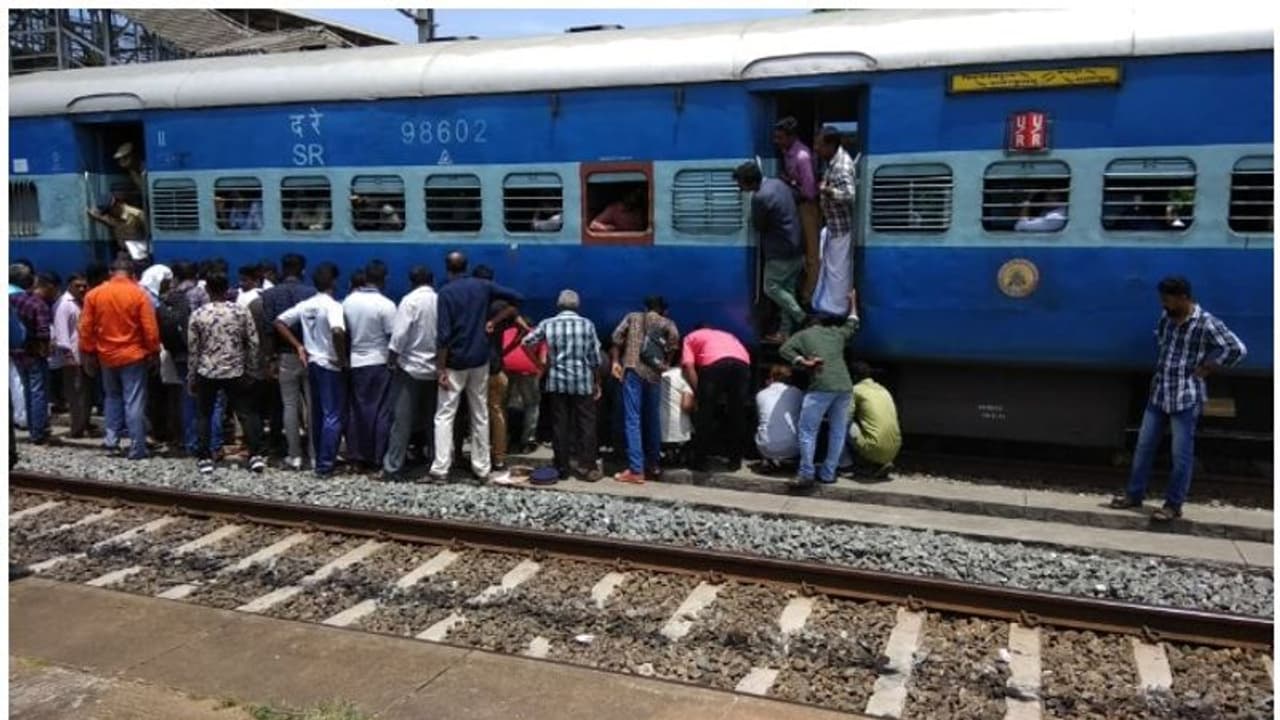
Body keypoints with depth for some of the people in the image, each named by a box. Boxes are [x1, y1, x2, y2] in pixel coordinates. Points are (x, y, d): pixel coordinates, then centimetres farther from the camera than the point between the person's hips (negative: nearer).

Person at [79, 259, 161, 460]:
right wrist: (154, 352, 0)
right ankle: (137, 447, 0)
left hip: (107, 356, 3)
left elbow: (86, 328, 2)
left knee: (112, 397, 22)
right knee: (134, 402, -1)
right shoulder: (138, 294, -10)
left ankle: (112, 438, 18)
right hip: (133, 355, -3)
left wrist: (88, 354, 11)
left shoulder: (93, 294, 0)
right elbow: (150, 328, -11)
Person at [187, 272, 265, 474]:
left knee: (203, 416, 12)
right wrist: (250, 370, 7)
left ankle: (204, 459, 12)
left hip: (206, 373, 0)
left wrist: (192, 376, 10)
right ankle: (256, 456, 2)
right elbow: (253, 343, -3)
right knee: (246, 414, 7)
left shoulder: (198, 314, -5)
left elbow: (192, 348, 0)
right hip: (235, 372, 0)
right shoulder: (241, 311, -4)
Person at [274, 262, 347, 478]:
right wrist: (342, 357, -20)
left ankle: (318, 458, 26)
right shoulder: (333, 306, -17)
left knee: (318, 413, 17)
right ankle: (325, 464, -1)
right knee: (333, 416, -1)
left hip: (312, 363, 7)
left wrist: (298, 346, 8)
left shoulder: (305, 305, 5)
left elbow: (279, 322, 9)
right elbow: (338, 332, -35)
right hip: (330, 366, -7)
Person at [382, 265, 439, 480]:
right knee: (433, 418, 13)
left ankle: (392, 466, -1)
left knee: (402, 420, -1)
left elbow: (399, 334, -14)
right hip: (435, 368, 4)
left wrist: (391, 359, -4)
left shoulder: (410, 300, -9)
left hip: (410, 367, -3)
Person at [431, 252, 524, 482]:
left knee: (445, 415, 2)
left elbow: (443, 335, -15)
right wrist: (494, 321, 5)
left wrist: (441, 369, -11)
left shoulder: (446, 292, -10)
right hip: (480, 359, 4)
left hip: (455, 362, -4)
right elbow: (518, 299, 4)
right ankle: (482, 467, 14)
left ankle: (441, 468, -4)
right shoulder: (483, 286, 3)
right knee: (480, 415, 10)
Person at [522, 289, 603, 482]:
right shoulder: (587, 324, 0)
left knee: (559, 424, 7)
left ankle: (562, 467, 10)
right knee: (586, 424, 4)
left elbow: (525, 343, 2)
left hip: (557, 382, 1)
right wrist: (597, 383, 9)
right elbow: (595, 358, 1)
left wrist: (540, 365, 12)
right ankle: (587, 467, 2)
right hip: (583, 382, -1)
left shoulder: (548, 324, 2)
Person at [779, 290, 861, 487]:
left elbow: (784, 349, 2)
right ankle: (828, 473, 16)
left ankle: (806, 474, -5)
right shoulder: (839, 333, 24)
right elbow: (853, 324, 44)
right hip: (845, 386, 4)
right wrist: (852, 302, 57)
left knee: (808, 430, 2)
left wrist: (804, 362, -1)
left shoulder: (804, 334, 16)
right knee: (837, 431, 14)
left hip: (822, 386, -4)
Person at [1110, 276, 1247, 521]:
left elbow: (1237, 349, -19)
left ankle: (1173, 505, 12)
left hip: (1186, 399, -7)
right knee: (1144, 446, 11)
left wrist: (1208, 367, -12)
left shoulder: (1206, 324, -16)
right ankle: (1134, 494, 23)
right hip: (1158, 394, 7)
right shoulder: (1166, 317, 6)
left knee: (1181, 454, 2)